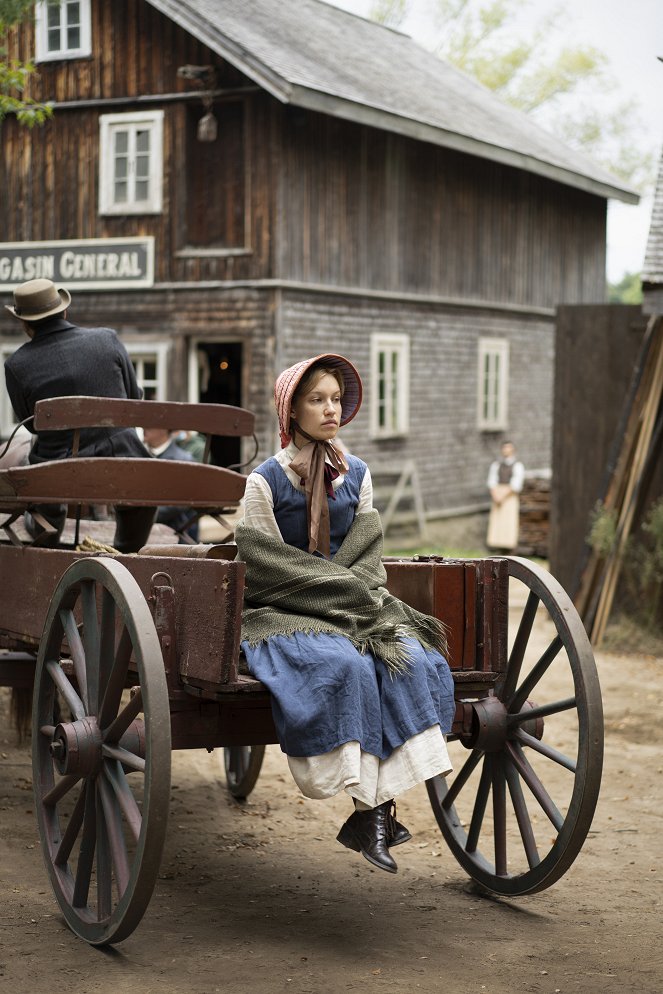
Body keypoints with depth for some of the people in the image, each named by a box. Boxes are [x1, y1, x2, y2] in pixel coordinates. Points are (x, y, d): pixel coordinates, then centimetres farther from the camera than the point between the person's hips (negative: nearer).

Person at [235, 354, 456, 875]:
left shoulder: (357, 474, 13)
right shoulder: (265, 480, -3)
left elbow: (369, 560, 14)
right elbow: (270, 567, -6)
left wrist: (367, 599, -6)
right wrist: (345, 588, -10)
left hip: (356, 609, 5)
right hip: (284, 616, -5)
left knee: (415, 661, -25)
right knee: (346, 666, -35)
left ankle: (378, 806, -27)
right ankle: (371, 806, -26)